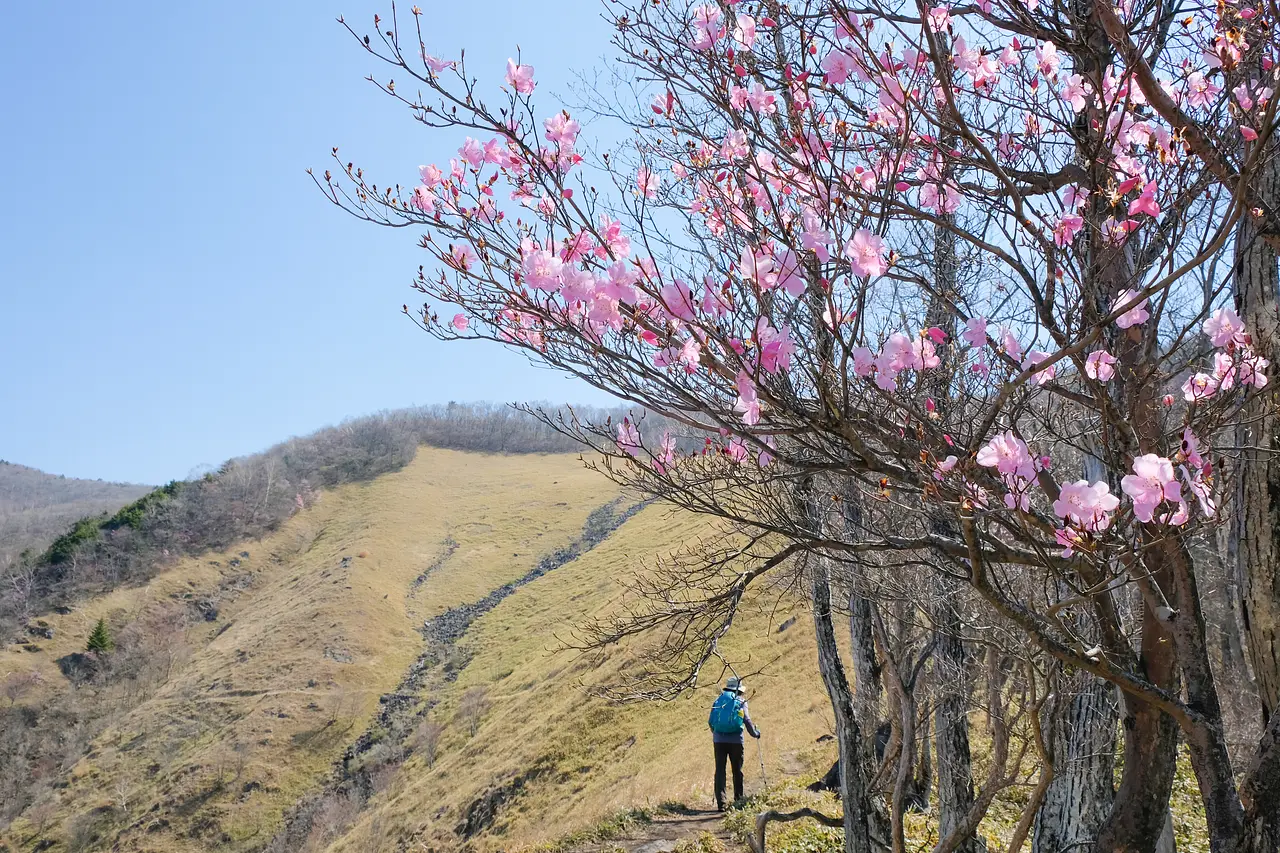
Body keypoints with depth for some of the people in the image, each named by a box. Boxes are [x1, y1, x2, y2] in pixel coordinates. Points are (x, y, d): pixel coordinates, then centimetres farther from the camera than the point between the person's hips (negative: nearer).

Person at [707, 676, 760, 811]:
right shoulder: (741, 702, 4)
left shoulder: (718, 700, 12)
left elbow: (710, 721, 13)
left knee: (720, 771, 2)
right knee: (737, 771, 14)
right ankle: (738, 800, 20)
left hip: (719, 740, 2)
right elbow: (747, 721, 0)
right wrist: (755, 733, 17)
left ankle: (720, 803, -8)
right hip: (736, 740, -1)